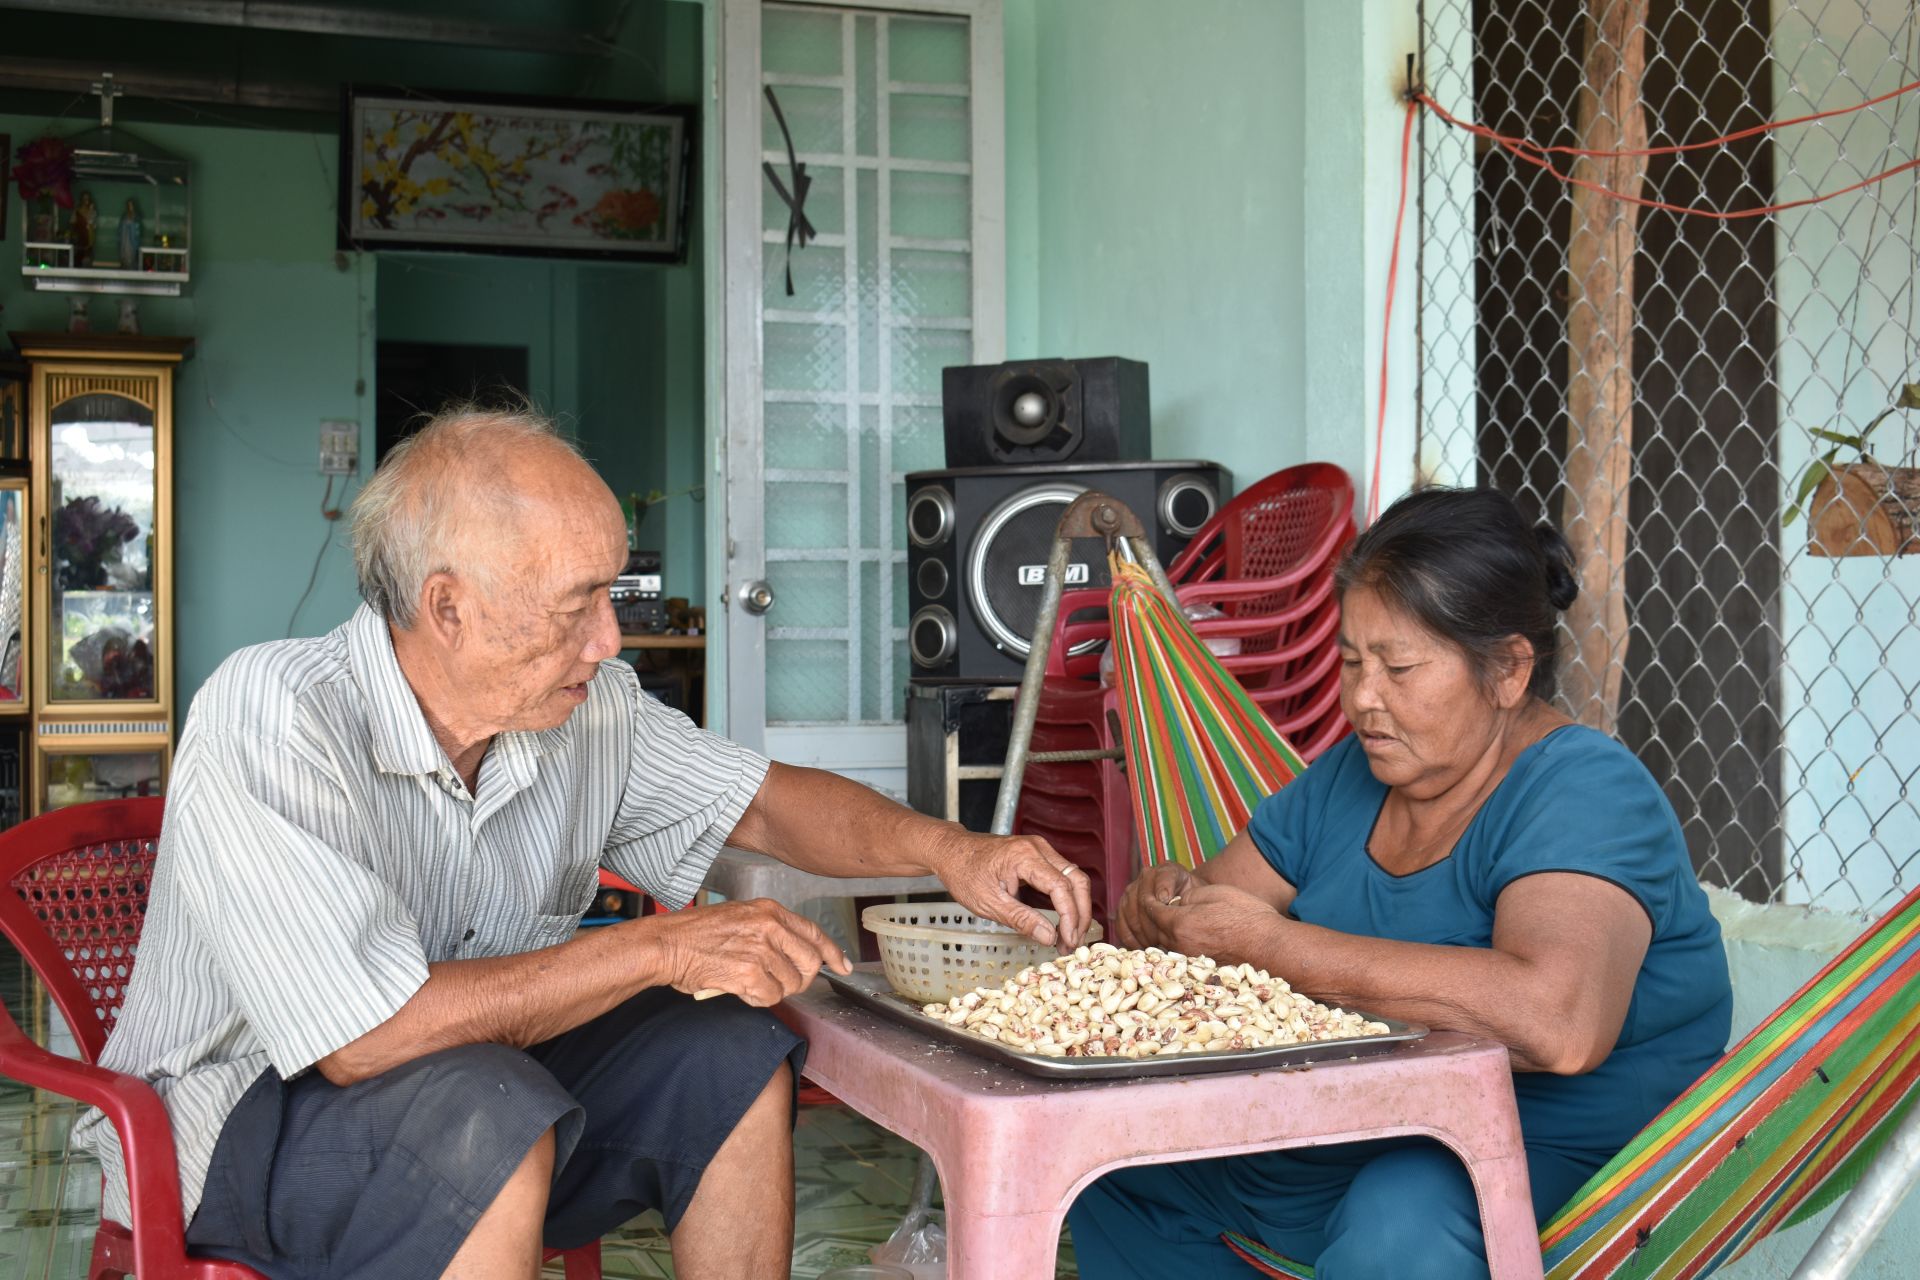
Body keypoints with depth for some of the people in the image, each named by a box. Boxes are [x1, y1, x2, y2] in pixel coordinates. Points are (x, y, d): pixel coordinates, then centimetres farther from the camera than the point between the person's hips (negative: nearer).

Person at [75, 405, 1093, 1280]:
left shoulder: (589, 703, -8)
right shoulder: (273, 718, -28)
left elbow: (761, 802, 7)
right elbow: (366, 1035, -34)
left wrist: (947, 850, -10)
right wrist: (660, 949, -29)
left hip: (473, 1077, 7)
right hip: (242, 1119, -6)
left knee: (732, 1056, -8)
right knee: (488, 1115, -34)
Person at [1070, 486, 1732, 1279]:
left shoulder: (1583, 790, -19)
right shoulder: (1350, 777, 6)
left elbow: (1559, 1021, -37)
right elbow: (1210, 903, 13)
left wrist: (1269, 943, -32)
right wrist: (1166, 904, -14)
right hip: (1351, 1144, 8)